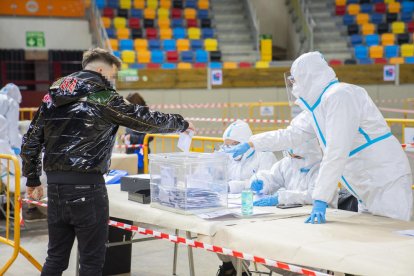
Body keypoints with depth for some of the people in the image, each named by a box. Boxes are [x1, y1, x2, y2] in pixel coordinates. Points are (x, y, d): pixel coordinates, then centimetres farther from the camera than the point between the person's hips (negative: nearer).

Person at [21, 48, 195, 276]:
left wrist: (32, 179, 24)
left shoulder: (53, 95, 13)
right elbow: (145, 119, -4)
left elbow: (30, 141, 14)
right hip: (86, 188, -7)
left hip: (55, 186, 7)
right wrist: (182, 124, 11)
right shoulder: (102, 96, -7)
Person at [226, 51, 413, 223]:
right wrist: (250, 145, 26)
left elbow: (336, 153, -25)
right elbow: (290, 135, 25)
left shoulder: (339, 96, -18)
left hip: (388, 184, -9)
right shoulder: (318, 104, 13)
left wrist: (320, 200, -27)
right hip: (368, 189, 9)